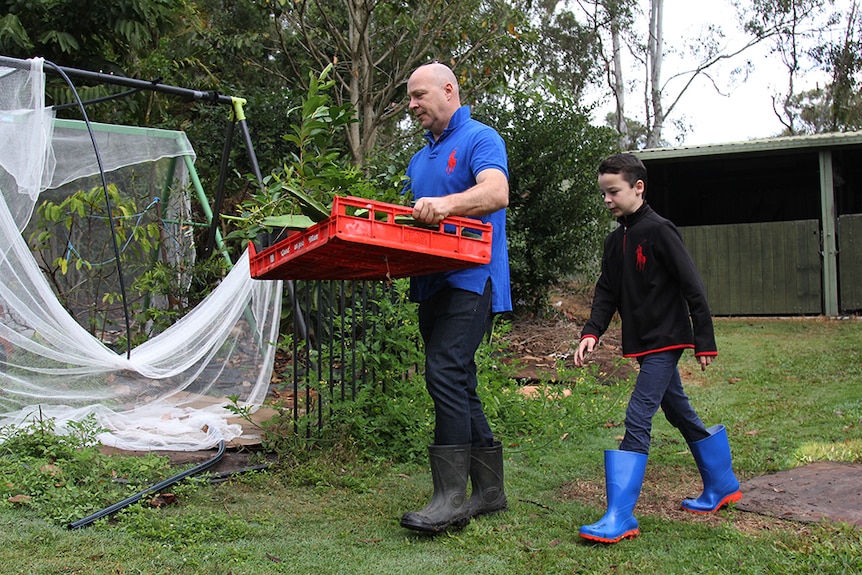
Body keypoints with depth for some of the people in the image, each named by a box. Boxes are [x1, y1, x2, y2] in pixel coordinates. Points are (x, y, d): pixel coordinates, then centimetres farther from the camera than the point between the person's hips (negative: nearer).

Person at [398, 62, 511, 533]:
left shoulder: (480, 139, -2)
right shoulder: (419, 159, 25)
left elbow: (496, 193, -20)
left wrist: (446, 203, -37)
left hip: (471, 278, -9)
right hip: (432, 282, 9)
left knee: (445, 373, -19)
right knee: (459, 385, 9)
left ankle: (451, 497, -17)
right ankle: (489, 490, 17)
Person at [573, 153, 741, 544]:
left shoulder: (659, 231, -13)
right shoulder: (615, 240, 10)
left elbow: (692, 287, -14)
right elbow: (607, 292, 10)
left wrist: (704, 342, -13)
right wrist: (591, 333, -6)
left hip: (666, 340, -9)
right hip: (643, 343, 9)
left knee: (637, 419, -15)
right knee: (680, 413, 18)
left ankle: (620, 517, -17)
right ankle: (722, 486, 35)